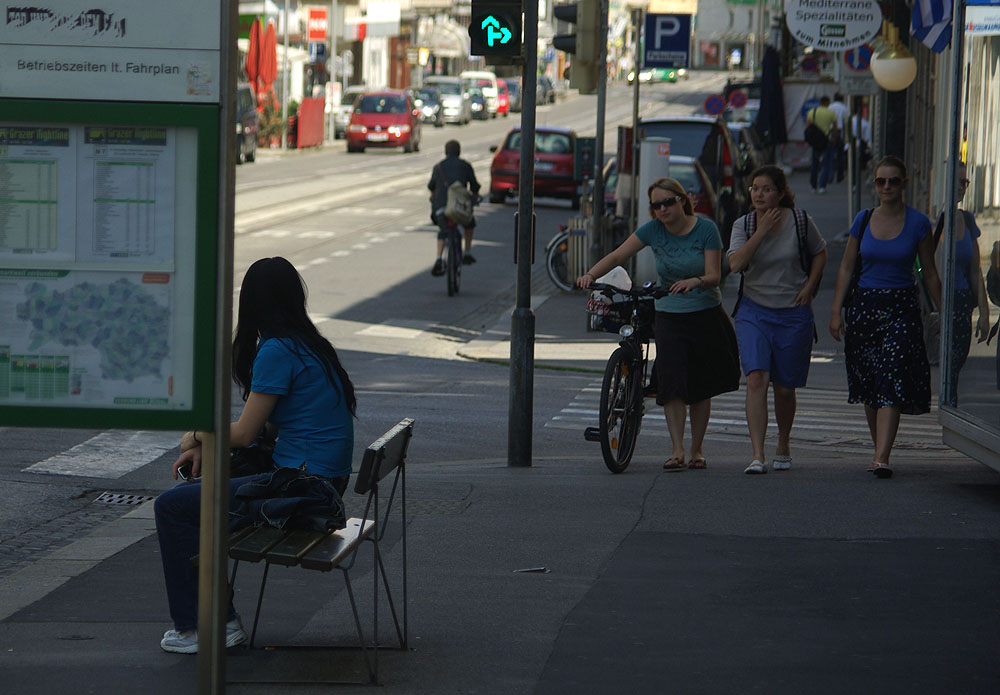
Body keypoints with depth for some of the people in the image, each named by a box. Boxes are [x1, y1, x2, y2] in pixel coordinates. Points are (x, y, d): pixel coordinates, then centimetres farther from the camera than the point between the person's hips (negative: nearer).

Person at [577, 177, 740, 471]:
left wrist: (695, 281, -34)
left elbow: (714, 275, -13)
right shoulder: (653, 230, -1)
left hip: (707, 315, -1)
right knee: (672, 380, -16)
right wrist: (590, 275, -21)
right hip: (669, 317, 1)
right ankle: (677, 450, -15)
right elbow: (617, 256, -5)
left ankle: (696, 450, 18)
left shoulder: (706, 229, -7)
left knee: (701, 386, 4)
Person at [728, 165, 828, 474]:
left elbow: (820, 253, 12)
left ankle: (783, 445, 33)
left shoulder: (800, 221, -3)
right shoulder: (743, 225, -2)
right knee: (756, 379, -17)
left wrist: (809, 287, -1)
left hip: (793, 313, 0)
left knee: (784, 388, 7)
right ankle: (757, 456, -20)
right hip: (754, 311, 0)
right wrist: (762, 231, -21)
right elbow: (736, 263, -17)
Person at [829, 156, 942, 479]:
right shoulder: (863, 220, 5)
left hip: (902, 308, -3)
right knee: (868, 385, 7)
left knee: (891, 382, -14)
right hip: (865, 306, 3)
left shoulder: (918, 223, -1)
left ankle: (882, 459, -21)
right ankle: (879, 449, 22)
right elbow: (846, 267, 10)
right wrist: (836, 311, 4)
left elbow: (930, 274, 4)